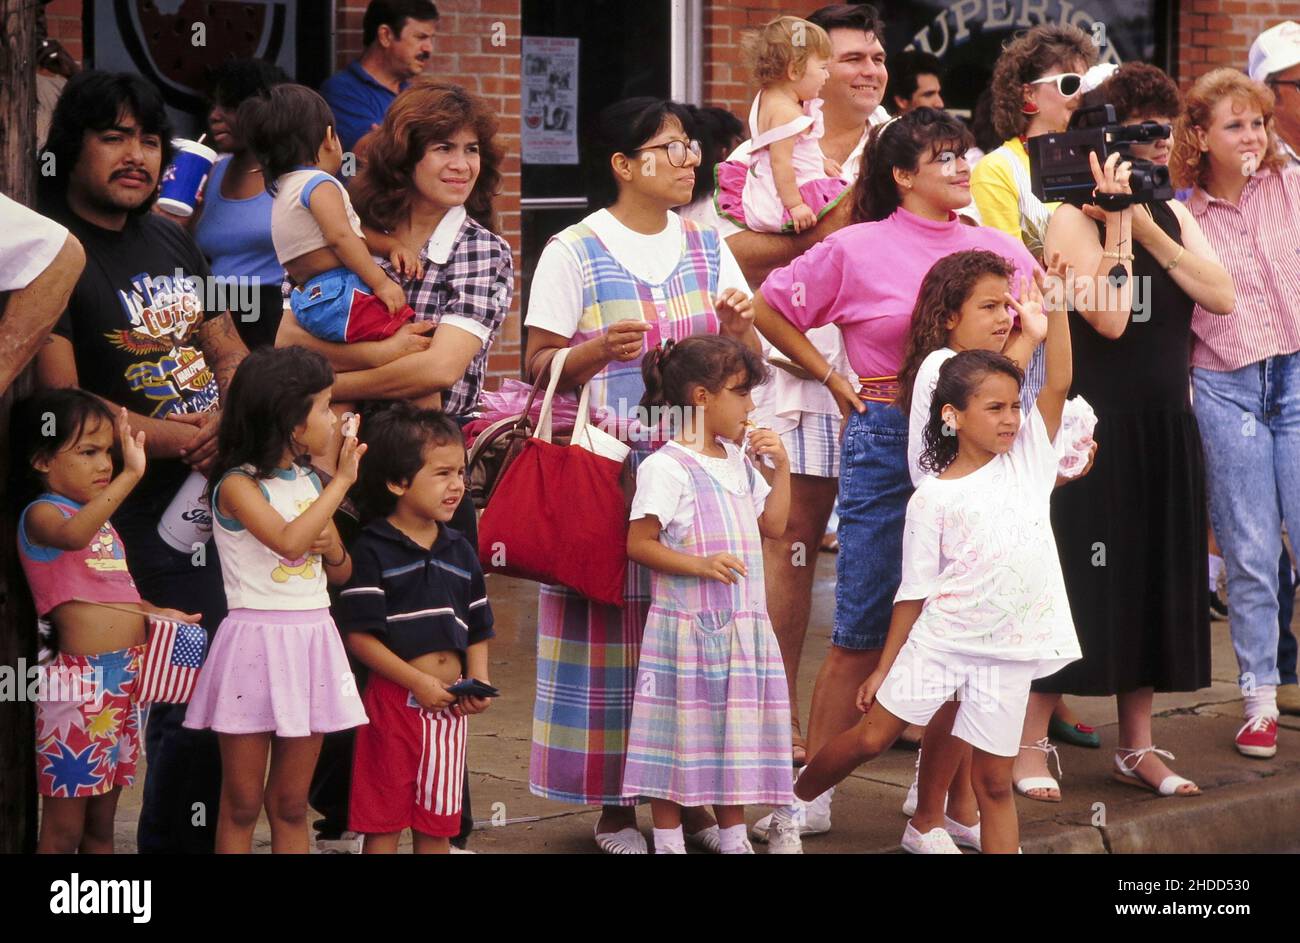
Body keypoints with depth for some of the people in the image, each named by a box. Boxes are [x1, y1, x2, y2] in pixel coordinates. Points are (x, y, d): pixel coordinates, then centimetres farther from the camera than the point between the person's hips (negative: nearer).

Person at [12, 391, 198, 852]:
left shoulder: (100, 517, 16)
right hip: (80, 683, -8)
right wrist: (130, 476, -39)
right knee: (63, 832, -3)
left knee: (100, 828, 14)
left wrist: (160, 615, 13)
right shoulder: (41, 514, -9)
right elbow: (72, 535, -34)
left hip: (125, 676, 8)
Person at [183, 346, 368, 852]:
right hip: (256, 643, -6)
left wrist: (331, 548, -4)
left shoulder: (310, 482, 11)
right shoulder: (238, 485, -10)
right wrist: (341, 482, -19)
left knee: (290, 805, 11)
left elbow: (341, 572, 20)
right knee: (241, 805, 2)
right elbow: (287, 540, -27)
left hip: (312, 642, 6)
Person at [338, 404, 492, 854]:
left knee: (437, 822, 12)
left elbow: (476, 630, 15)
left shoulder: (460, 551, 11)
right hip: (393, 699, -5)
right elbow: (359, 635, -13)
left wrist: (479, 683, -3)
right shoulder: (372, 551, -8)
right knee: (383, 820, 0)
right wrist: (418, 682, -18)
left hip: (449, 706, 5)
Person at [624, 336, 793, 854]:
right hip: (686, 625, -7)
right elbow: (638, 543, -14)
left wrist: (781, 467, 9)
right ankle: (668, 841, 9)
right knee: (679, 734, -1)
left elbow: (773, 523, 20)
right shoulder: (666, 467, -12)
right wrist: (701, 565, -23)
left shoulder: (740, 461, 13)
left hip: (741, 628, 7)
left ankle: (734, 837, 23)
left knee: (736, 733, 13)